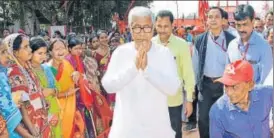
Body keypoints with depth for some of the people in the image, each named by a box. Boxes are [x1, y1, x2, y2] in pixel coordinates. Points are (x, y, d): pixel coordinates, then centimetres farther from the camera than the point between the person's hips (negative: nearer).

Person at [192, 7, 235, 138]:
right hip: (206, 83, 1)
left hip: (225, 83, -1)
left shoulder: (231, 39, -4)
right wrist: (194, 84, 5)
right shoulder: (200, 40, 0)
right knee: (203, 118, 7)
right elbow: (195, 63, 5)